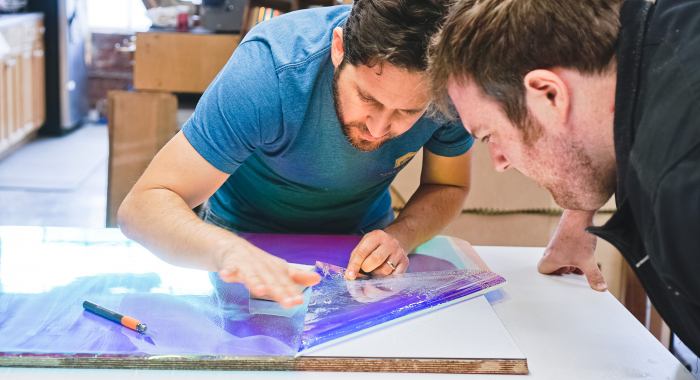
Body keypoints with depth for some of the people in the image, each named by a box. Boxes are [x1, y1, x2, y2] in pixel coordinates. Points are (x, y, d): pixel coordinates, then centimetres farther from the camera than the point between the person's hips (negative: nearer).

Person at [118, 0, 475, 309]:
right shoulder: (270, 68, -35)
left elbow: (448, 187, -7)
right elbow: (143, 205, -36)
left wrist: (400, 234, -28)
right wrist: (230, 250, -56)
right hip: (250, 239, -4)